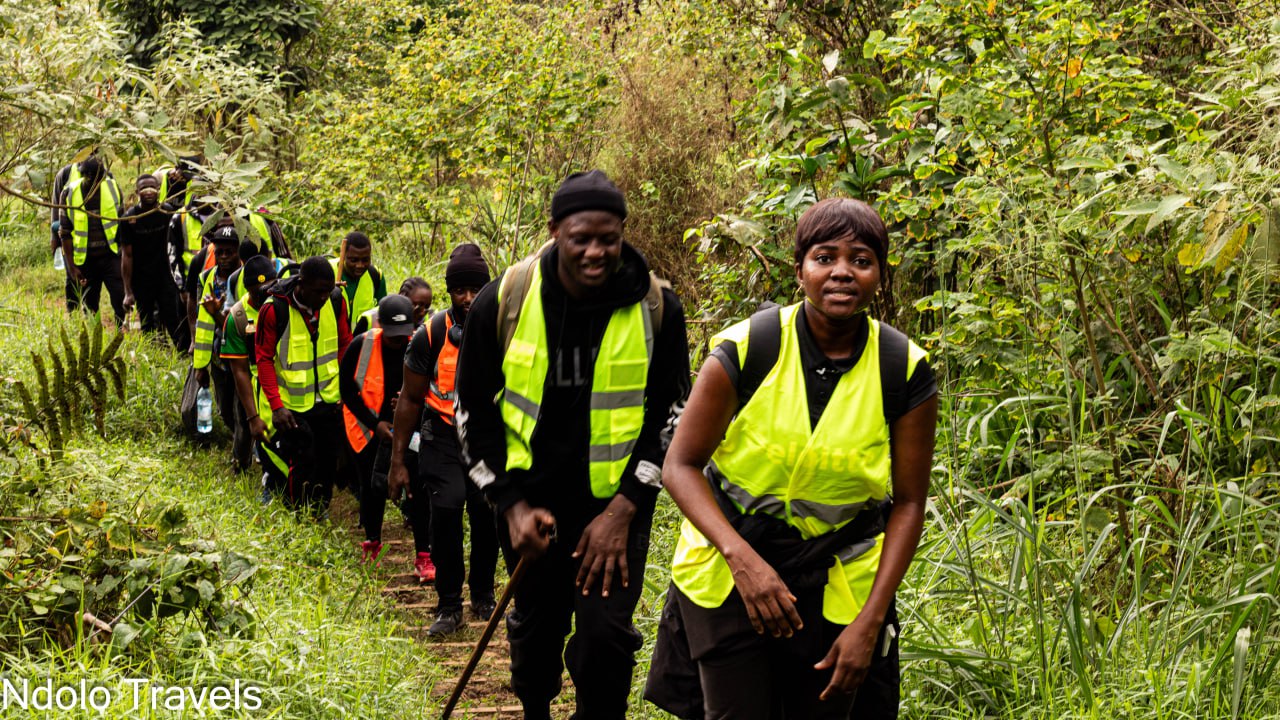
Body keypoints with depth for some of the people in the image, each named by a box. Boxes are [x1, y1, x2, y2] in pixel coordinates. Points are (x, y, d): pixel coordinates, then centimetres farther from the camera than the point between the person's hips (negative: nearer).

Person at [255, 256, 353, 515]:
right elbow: (264, 359, -13)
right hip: (293, 404, -4)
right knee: (300, 464, -4)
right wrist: (276, 405, -17)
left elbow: (345, 343, 7)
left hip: (329, 399, 4)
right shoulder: (274, 309, -20)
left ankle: (321, 511, 33)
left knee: (328, 459, 14)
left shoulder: (336, 301, -7)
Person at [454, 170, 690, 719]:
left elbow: (670, 416, -4)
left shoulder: (656, 308, -11)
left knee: (606, 632, -12)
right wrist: (511, 505, -8)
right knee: (535, 627, 17)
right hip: (531, 499, 1)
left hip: (615, 503, -1)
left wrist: (624, 510, -12)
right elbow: (473, 411, -1)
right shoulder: (504, 303, -11)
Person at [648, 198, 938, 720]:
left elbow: (908, 501, -4)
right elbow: (681, 465, -11)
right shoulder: (745, 349, -14)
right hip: (729, 570, -1)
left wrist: (870, 621, -11)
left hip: (837, 587, 2)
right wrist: (742, 558, -26)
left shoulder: (906, 371, -9)